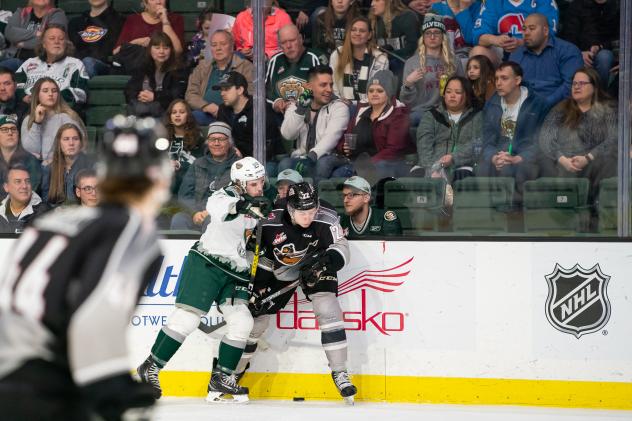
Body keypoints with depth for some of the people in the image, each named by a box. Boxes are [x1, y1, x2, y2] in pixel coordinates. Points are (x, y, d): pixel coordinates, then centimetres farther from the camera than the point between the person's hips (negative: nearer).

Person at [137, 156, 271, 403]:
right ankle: (150, 368, -1)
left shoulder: (260, 205, 14)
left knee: (242, 322, -5)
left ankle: (221, 378, 5)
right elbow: (216, 206, -35)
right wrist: (242, 205, -52)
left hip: (235, 272, 7)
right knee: (187, 318, -11)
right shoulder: (227, 195, -10)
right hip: (207, 263, -7)